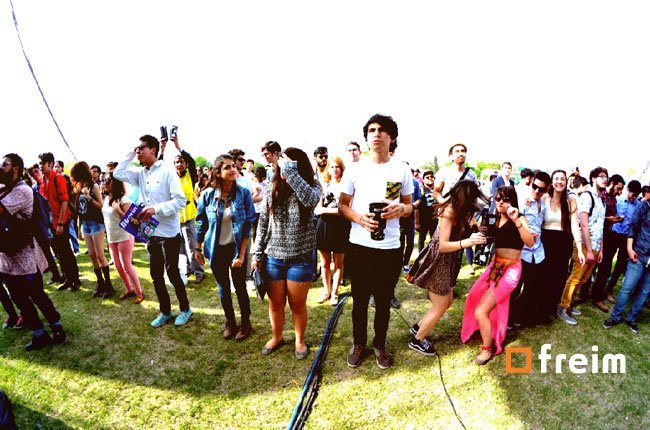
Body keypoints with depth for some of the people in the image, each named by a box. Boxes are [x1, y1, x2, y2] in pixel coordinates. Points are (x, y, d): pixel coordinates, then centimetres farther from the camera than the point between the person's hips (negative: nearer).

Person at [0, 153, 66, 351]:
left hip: (24, 258, -8)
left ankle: (57, 328, 21)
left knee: (37, 296, 4)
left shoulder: (22, 191, -13)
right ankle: (39, 335, 24)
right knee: (20, 299, 13)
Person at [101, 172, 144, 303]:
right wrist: (108, 237, 15)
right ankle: (129, 289, 26)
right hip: (111, 238, 8)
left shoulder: (123, 199, -16)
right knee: (118, 266, 12)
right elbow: (105, 216, 18)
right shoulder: (106, 199, 7)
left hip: (124, 237, -8)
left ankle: (139, 292, 10)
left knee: (126, 266, -2)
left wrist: (117, 209, -28)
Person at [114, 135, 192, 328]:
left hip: (169, 233, -7)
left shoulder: (167, 172, -12)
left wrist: (156, 209, -25)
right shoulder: (140, 173, 8)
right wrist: (130, 154, 1)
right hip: (150, 233, 7)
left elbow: (180, 200, -17)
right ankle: (165, 311, 30)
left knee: (172, 273, 3)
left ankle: (185, 309, 22)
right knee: (156, 274, 14)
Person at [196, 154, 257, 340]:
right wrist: (198, 249, 8)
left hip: (236, 248, -1)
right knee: (223, 288, 16)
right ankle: (230, 323, 37)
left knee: (240, 287, 10)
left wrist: (242, 254, -13)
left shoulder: (243, 193, -12)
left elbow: (249, 224, -10)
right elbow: (201, 223, 3)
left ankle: (245, 323, 31)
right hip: (217, 250, 2)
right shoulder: (208, 195, -9)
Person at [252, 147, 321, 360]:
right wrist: (257, 254, 4)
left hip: (301, 258, -2)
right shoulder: (272, 191, 0)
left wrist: (290, 171, -28)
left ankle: (300, 340, 36)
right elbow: (263, 224, 5)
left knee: (297, 304, 11)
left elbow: (310, 200, -32)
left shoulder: (312, 187, -6)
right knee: (275, 303, 16)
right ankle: (276, 337, 40)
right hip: (273, 257, 2)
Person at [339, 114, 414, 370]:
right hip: (360, 246, 0)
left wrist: (400, 209, -13)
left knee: (384, 301, 14)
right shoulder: (355, 169, 1)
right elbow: (342, 206, 4)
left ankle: (380, 345, 36)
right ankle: (358, 343, 35)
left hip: (390, 247, 1)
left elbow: (409, 205, 11)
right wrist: (360, 218, -17)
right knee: (360, 300, 13)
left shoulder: (402, 170, 4)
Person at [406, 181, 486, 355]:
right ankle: (416, 341, 22)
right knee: (440, 307, 5)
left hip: (446, 262, 9)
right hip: (437, 262, -9)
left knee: (447, 301, 20)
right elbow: (442, 246, -26)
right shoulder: (449, 212, -23)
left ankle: (418, 327, 34)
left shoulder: (459, 211, 3)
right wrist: (467, 242, -37)